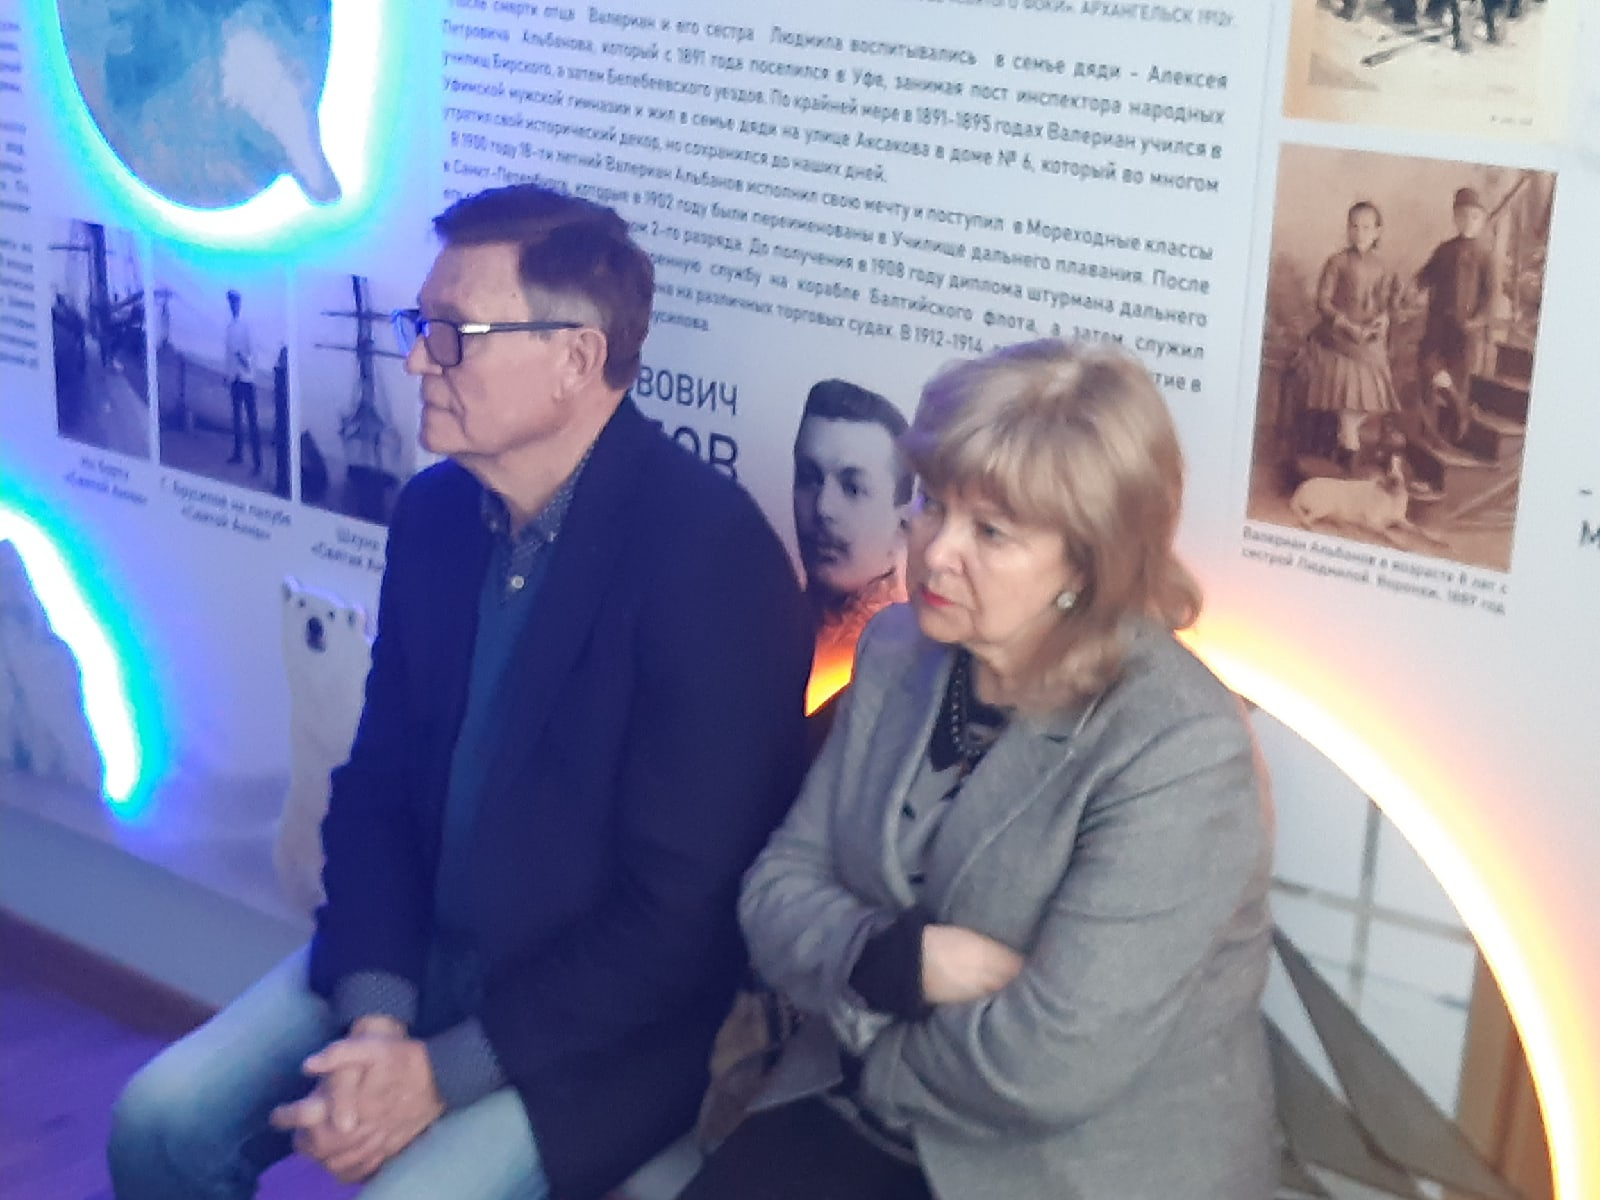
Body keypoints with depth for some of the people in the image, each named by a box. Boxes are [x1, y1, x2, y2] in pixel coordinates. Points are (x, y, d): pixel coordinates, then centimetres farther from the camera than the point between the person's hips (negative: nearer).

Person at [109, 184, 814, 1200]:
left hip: (603, 1014, -6)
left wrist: (444, 1073, -18)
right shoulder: (436, 511, 0)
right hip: (420, 956, 6)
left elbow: (684, 908, -21)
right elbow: (377, 786, 6)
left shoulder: (713, 555, -22)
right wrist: (377, 1014, -10)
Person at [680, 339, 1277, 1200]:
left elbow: (1053, 1064, -24)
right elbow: (778, 893, 2)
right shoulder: (897, 652, 2)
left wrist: (875, 1052, -8)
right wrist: (901, 959, -17)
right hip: (865, 1113, 5)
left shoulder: (1180, 755, -20)